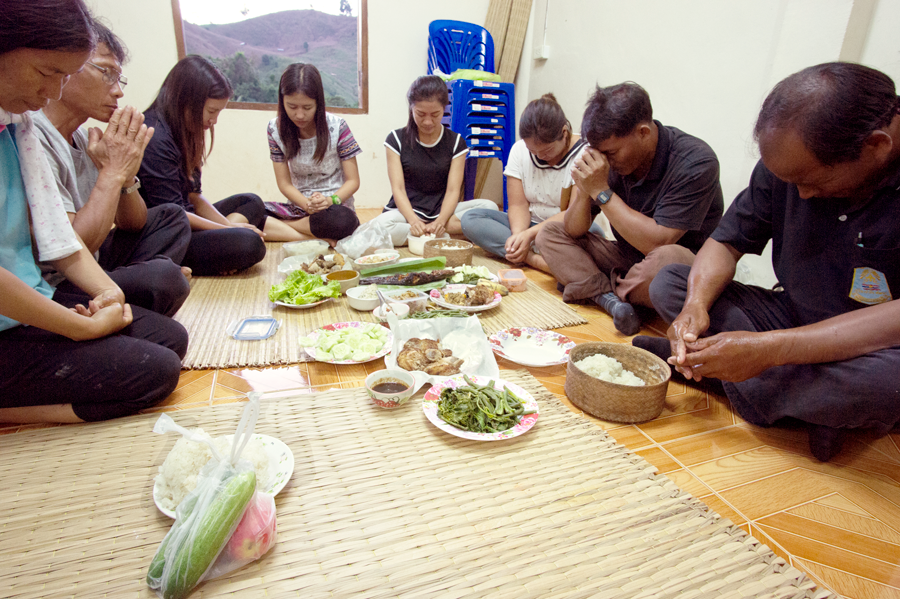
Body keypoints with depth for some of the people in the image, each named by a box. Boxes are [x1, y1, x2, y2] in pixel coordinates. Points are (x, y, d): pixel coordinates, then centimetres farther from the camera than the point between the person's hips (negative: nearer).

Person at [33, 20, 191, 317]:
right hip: (52, 290, -10)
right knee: (164, 276, -33)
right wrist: (112, 172, -18)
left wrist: (126, 176, -7)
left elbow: (133, 225, 13)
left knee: (170, 216, 16)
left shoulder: (80, 137, 9)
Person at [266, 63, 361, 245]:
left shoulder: (337, 126, -8)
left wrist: (331, 200, -25)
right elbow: (284, 183, 1)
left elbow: (353, 181, -5)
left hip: (335, 205, -2)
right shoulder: (276, 129, -1)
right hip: (299, 206, 2)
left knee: (342, 221, -40)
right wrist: (308, 205, -20)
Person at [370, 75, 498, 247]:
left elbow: (453, 190, -5)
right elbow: (398, 188, -8)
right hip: (407, 211, -1)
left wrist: (440, 221, -25)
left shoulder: (456, 142, 4)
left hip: (442, 210, 2)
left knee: (489, 207, -23)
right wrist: (413, 221, -27)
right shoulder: (396, 139, 1)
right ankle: (443, 235, -24)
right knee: (379, 226, -36)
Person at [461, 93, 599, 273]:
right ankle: (534, 258, -34)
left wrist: (530, 233, -29)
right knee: (469, 219, -19)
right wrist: (518, 234, -27)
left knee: (591, 232, -38)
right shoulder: (519, 150, 0)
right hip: (529, 223, 4)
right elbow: (518, 204, -4)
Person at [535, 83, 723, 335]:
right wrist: (584, 191, -22)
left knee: (666, 259, -41)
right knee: (549, 234, -2)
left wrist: (602, 192, -28)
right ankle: (609, 298, -22)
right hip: (626, 261, 6)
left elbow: (656, 243, -30)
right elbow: (573, 231, -2)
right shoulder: (610, 158, -6)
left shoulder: (695, 162, -22)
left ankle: (614, 291, -8)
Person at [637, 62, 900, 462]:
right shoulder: (793, 161, -8)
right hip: (790, 321, 6)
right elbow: (727, 242, -3)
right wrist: (697, 304, -23)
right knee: (669, 283, -7)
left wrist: (769, 348, -36)